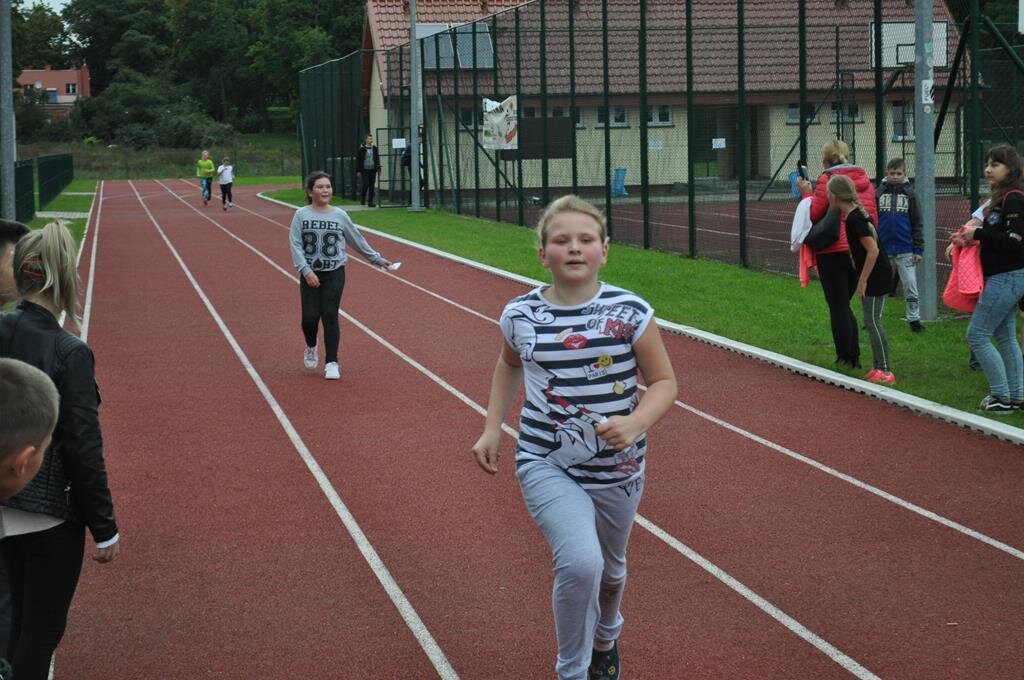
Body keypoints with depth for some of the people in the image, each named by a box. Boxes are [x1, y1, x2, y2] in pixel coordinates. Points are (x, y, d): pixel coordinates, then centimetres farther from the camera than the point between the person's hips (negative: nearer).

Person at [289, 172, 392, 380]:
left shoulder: (340, 215, 3)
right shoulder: (301, 215, -2)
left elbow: (357, 240, 13)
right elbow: (295, 244, -8)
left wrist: (377, 259, 18)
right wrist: (306, 271, -18)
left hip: (334, 273, 0)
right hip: (310, 274, 0)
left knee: (330, 316, -5)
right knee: (310, 317, -3)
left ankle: (331, 362, 2)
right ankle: (311, 347, 30)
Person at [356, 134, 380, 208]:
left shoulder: (374, 149, 7)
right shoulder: (362, 149, -3)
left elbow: (377, 159, 13)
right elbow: (358, 160, 0)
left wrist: (378, 168, 4)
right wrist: (358, 171, -4)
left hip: (372, 170, 3)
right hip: (364, 170, -3)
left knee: (372, 186, 2)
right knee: (366, 184, -10)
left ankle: (370, 202, 8)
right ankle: (362, 199, 15)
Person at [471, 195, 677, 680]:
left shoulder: (630, 312, -12)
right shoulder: (520, 315, -6)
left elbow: (664, 381, -4)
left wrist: (635, 424, -23)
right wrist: (492, 428, 9)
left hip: (617, 468, 1)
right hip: (546, 464, -1)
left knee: (609, 568, 21)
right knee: (580, 561, -24)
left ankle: (605, 640, 55)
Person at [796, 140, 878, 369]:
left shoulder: (827, 180, -10)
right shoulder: (864, 179, 9)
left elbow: (814, 214, -10)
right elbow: (873, 216, 12)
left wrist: (806, 193, 5)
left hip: (834, 250, -6)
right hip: (859, 251, 6)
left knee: (838, 306, 2)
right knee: (844, 304, 18)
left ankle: (845, 358, 4)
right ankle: (854, 356, 16)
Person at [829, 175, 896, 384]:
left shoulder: (854, 219, -20)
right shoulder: (856, 213, 9)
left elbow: (873, 249, -24)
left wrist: (863, 280, -19)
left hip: (875, 277, -10)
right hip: (873, 276, 10)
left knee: (873, 322, -8)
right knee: (871, 322, 13)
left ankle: (885, 371, -7)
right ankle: (878, 367, 18)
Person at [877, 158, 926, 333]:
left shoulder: (909, 194, 1)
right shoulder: (879, 193, 2)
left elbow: (917, 224, 2)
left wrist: (918, 249, -3)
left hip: (905, 250, -1)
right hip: (883, 249, 1)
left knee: (910, 286, 0)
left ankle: (914, 320, 8)